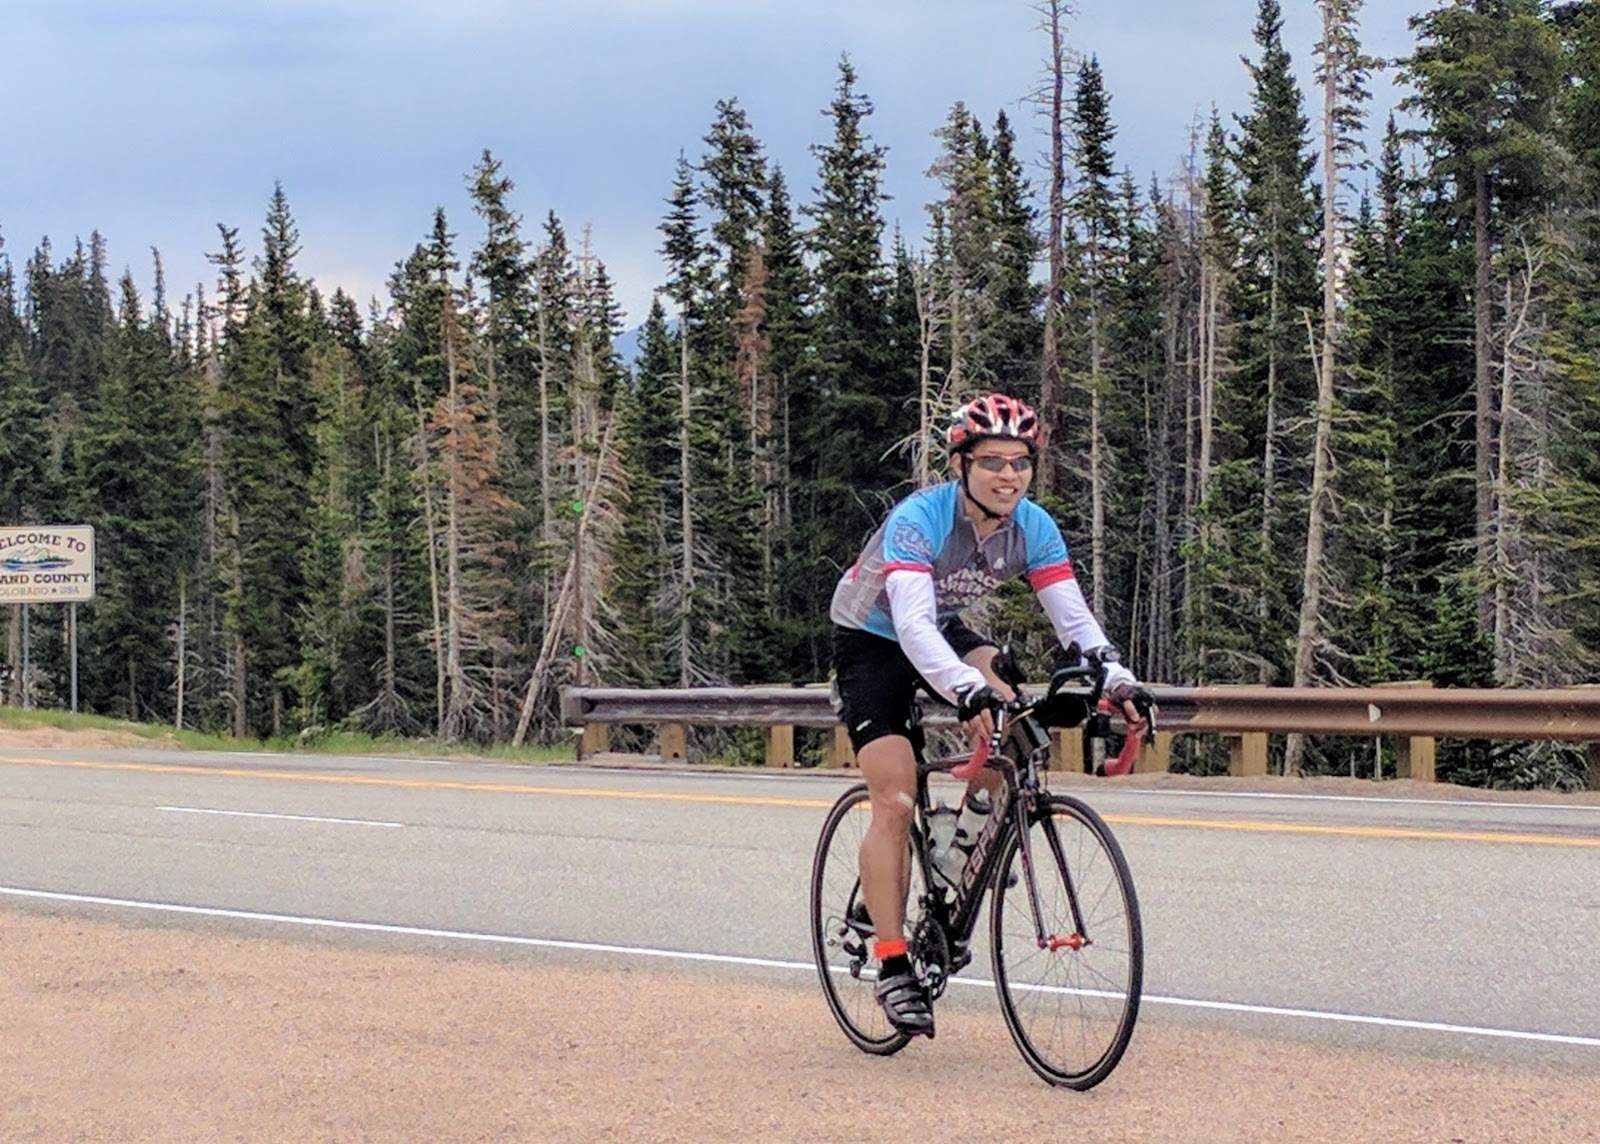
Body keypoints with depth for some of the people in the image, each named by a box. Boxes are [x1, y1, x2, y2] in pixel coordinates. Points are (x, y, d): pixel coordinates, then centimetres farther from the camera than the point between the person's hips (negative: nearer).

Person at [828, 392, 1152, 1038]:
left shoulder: (1033, 528, -16)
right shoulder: (919, 520, -32)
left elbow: (1073, 617, -19)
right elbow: (912, 624, -44)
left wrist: (1117, 679, -37)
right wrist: (968, 693, -59)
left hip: (943, 631, 5)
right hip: (872, 640, -5)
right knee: (895, 802, -16)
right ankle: (892, 967, -12)